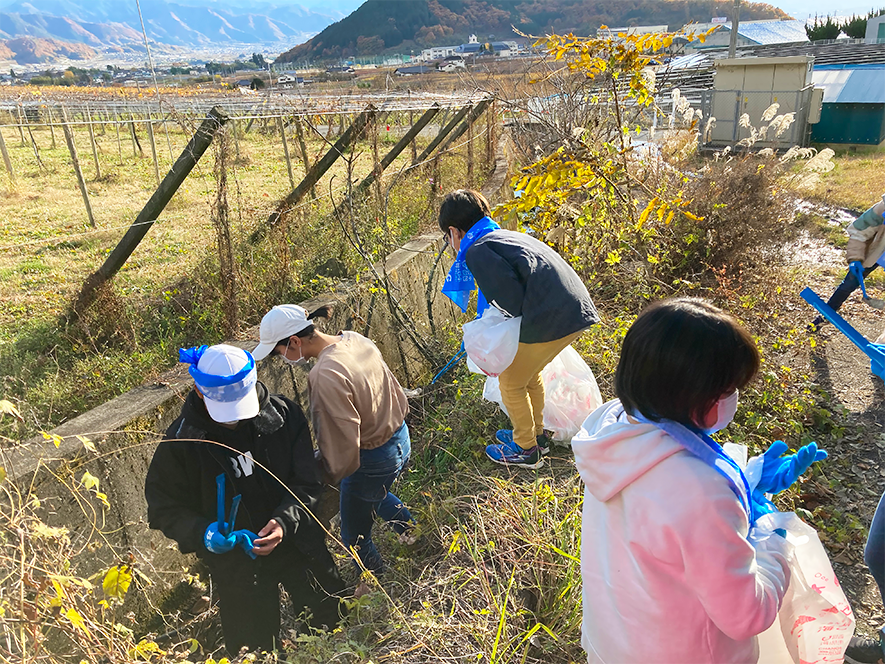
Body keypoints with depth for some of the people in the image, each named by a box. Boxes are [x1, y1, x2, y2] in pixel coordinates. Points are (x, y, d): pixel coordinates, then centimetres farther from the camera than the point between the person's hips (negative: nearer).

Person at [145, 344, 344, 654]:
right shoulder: (182, 440, -16)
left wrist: (286, 520, -25)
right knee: (256, 648, 16)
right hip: (236, 565, -2)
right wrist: (203, 533, -25)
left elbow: (307, 481, -8)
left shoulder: (283, 414, -13)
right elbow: (165, 508, -7)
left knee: (333, 618, 22)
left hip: (298, 545, 2)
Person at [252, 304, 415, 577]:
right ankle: (412, 531, 59)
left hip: (373, 460, -8)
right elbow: (392, 388, 6)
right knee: (374, 493, 39)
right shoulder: (355, 340, -7)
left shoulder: (325, 377, -33)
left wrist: (322, 474, -9)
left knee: (355, 536, 18)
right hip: (400, 439, 9)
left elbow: (342, 444, -27)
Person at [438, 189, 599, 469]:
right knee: (530, 374, 28)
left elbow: (510, 301, -14)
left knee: (511, 382, 13)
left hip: (550, 320, -9)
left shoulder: (476, 250, -6)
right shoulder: (507, 235, 22)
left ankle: (526, 450, 30)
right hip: (579, 309, 9)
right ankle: (536, 434, 46)